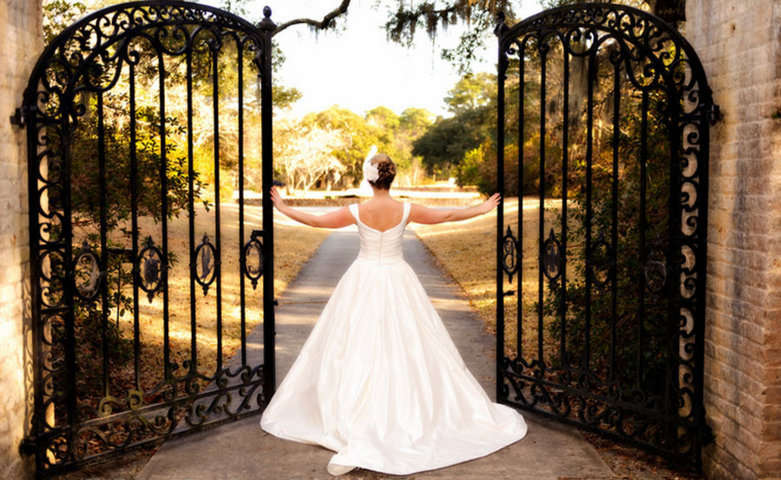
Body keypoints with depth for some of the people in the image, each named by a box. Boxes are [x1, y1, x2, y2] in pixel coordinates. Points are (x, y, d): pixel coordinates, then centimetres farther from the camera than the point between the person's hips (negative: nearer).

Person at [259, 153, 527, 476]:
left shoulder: (357, 211, -10)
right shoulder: (406, 209, -9)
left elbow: (316, 221, -2)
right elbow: (446, 215, 2)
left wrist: (283, 208, 15)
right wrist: (482, 209, 17)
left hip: (363, 282, -1)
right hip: (397, 281, 1)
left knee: (357, 350, 0)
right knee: (410, 348, 12)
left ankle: (354, 440, -7)